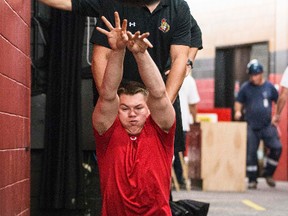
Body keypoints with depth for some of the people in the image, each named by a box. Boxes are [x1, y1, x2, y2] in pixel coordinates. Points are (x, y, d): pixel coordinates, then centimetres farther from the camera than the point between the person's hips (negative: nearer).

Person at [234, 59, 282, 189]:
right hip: (251, 126, 0)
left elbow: (278, 101, 12)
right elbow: (239, 101, 12)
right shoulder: (245, 87, 4)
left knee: (277, 148, -13)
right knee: (250, 153, -1)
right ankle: (252, 180, 10)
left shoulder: (269, 86, 5)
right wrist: (238, 111, -9)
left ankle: (268, 174, 7)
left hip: (267, 125, 0)